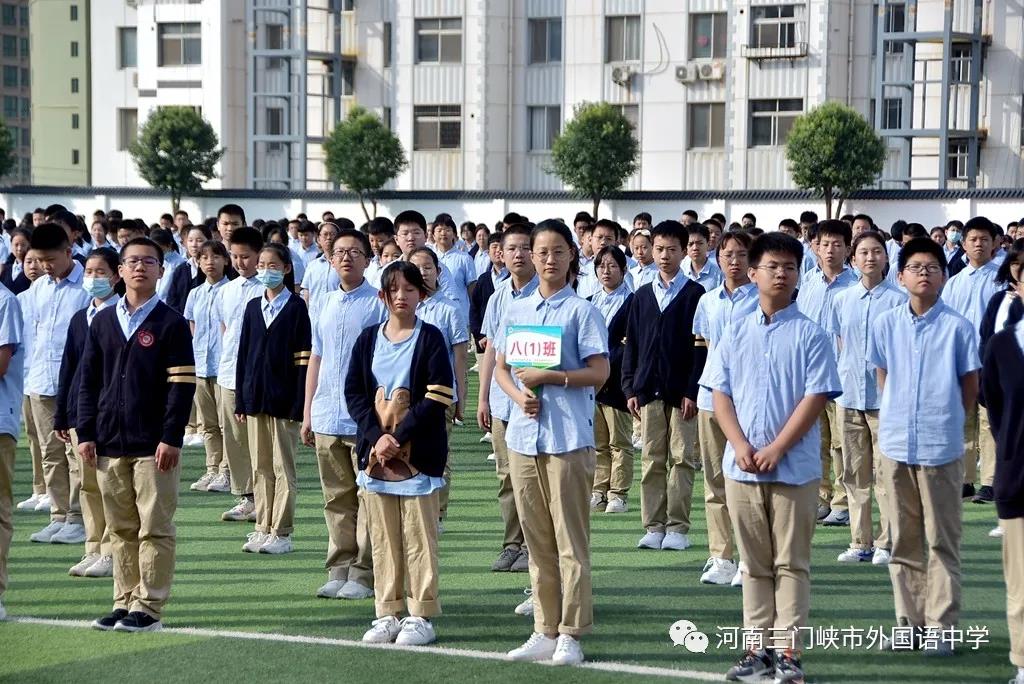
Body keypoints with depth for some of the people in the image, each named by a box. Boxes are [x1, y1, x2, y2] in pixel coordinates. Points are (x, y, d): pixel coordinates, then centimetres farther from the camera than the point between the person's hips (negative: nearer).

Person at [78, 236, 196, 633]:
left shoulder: (171, 324, -2)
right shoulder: (103, 322, 11)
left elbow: (182, 385, -6)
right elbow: (88, 381, 12)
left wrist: (171, 438, -13)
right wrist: (85, 433, 5)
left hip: (154, 446, -4)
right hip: (110, 444, 4)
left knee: (154, 528, -2)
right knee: (121, 529, 9)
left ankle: (149, 608, 2)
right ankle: (124, 602, 15)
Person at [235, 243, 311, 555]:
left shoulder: (296, 308, -4)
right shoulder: (253, 307, 10)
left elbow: (303, 359, -7)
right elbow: (243, 353, 12)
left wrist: (299, 404, -12)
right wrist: (240, 400, 7)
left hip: (284, 400, -5)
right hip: (255, 398, 5)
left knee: (283, 468, 1)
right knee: (260, 468, 9)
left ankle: (281, 532, 4)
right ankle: (262, 528, 15)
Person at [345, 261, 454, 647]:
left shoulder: (430, 339, -3)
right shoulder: (368, 340, 9)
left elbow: (437, 398, -10)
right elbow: (354, 393, 5)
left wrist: (398, 437, -15)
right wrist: (377, 436, -9)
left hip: (418, 454, -4)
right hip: (374, 451, 4)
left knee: (419, 538, -1)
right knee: (382, 537, 7)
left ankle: (421, 616, 4)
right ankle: (388, 614, 14)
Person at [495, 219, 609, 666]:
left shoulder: (582, 311, -2)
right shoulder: (517, 310, 13)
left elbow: (599, 373, -8)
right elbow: (501, 366, 15)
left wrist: (546, 377, -15)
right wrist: (517, 394, -5)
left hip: (568, 437, -5)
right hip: (523, 434, 5)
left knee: (571, 540, -3)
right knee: (537, 540, 9)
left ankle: (571, 634, 1)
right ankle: (545, 630, 16)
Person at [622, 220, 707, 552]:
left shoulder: (695, 294, 0)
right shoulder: (642, 296, 12)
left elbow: (701, 346, -4)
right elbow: (631, 345, 13)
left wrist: (693, 391, -10)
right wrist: (630, 388, 5)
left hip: (681, 391, -3)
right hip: (648, 389, 3)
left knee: (682, 459, -1)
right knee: (652, 459, 5)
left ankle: (677, 527, 4)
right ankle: (653, 526, 9)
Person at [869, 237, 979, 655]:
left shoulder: (958, 327, -5)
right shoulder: (886, 324, 4)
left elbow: (970, 386, 3)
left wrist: (945, 421, 4)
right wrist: (894, 418, 8)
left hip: (941, 447, -3)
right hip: (896, 445, 3)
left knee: (942, 542, 1)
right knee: (904, 540, 11)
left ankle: (941, 627, 3)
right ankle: (909, 621, 19)